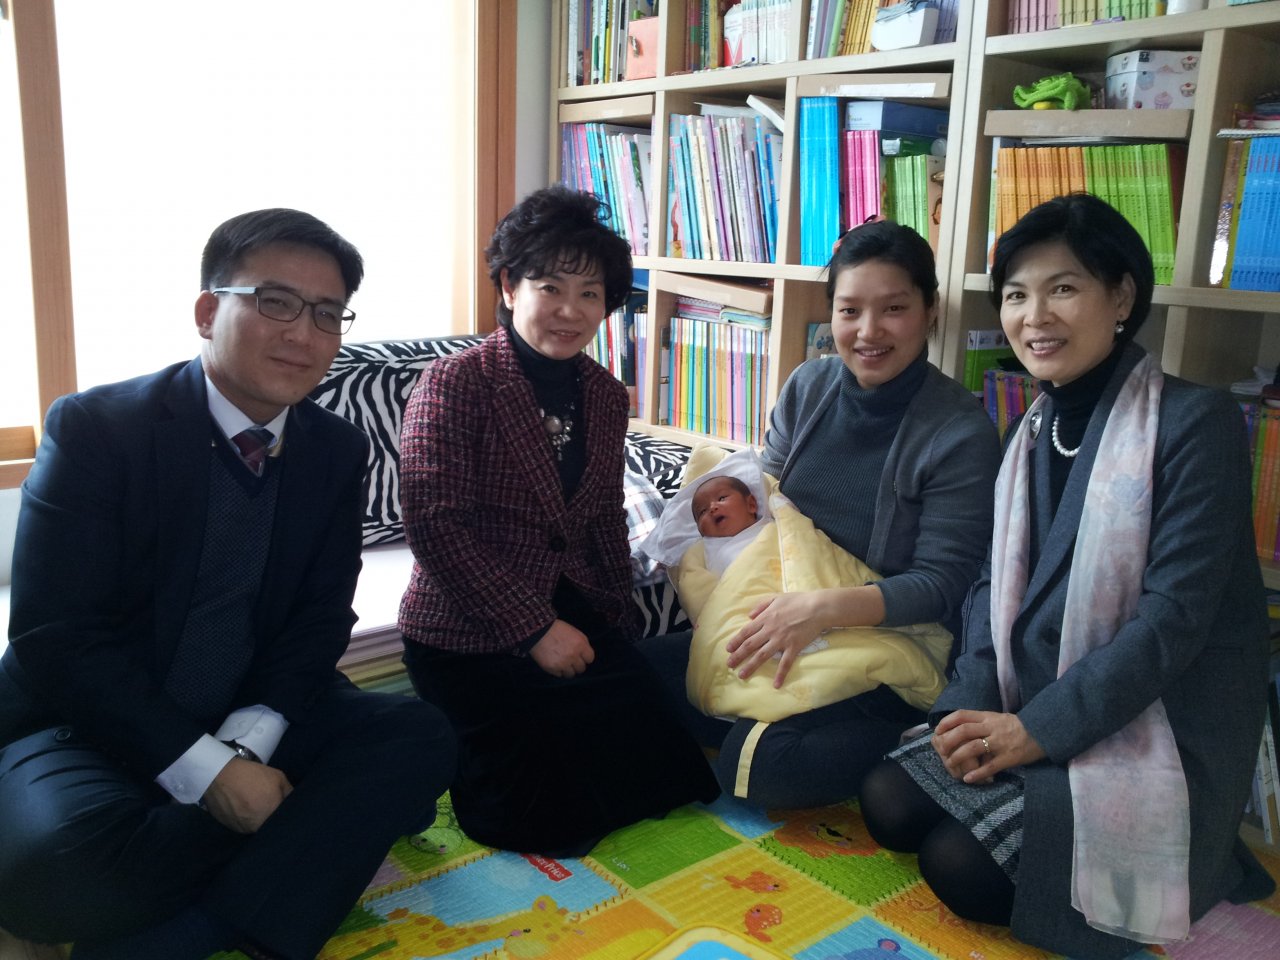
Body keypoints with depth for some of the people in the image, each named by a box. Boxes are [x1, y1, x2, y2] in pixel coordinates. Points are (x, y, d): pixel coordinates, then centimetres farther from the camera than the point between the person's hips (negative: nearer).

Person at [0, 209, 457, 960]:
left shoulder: (337, 450, 0)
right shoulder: (95, 427, -14)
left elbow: (321, 615, 0)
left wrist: (249, 741, -18)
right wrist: (204, 768, -25)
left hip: (255, 723, 5)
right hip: (90, 727, -4)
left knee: (420, 739, -18)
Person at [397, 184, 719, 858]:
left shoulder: (605, 396, 8)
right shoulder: (454, 384, -13)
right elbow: (434, 526, -19)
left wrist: (614, 619, 11)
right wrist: (534, 630, -19)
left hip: (575, 618, 6)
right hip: (469, 634, -6)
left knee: (659, 771, -4)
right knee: (554, 817, -12)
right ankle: (454, 756, 17)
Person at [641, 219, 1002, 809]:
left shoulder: (961, 433, -15)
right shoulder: (809, 386, 2)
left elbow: (940, 584, -16)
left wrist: (825, 608, -28)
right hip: (776, 624, 6)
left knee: (763, 764, -27)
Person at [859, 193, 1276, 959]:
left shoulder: (1196, 420, -15)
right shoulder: (1035, 428, 7)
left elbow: (1176, 614, -20)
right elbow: (997, 582, 6)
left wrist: (1037, 728, -20)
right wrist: (973, 703, -10)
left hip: (1156, 729, -6)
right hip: (1029, 709, 6)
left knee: (962, 867, -15)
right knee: (890, 804, -7)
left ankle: (1178, 860, 8)